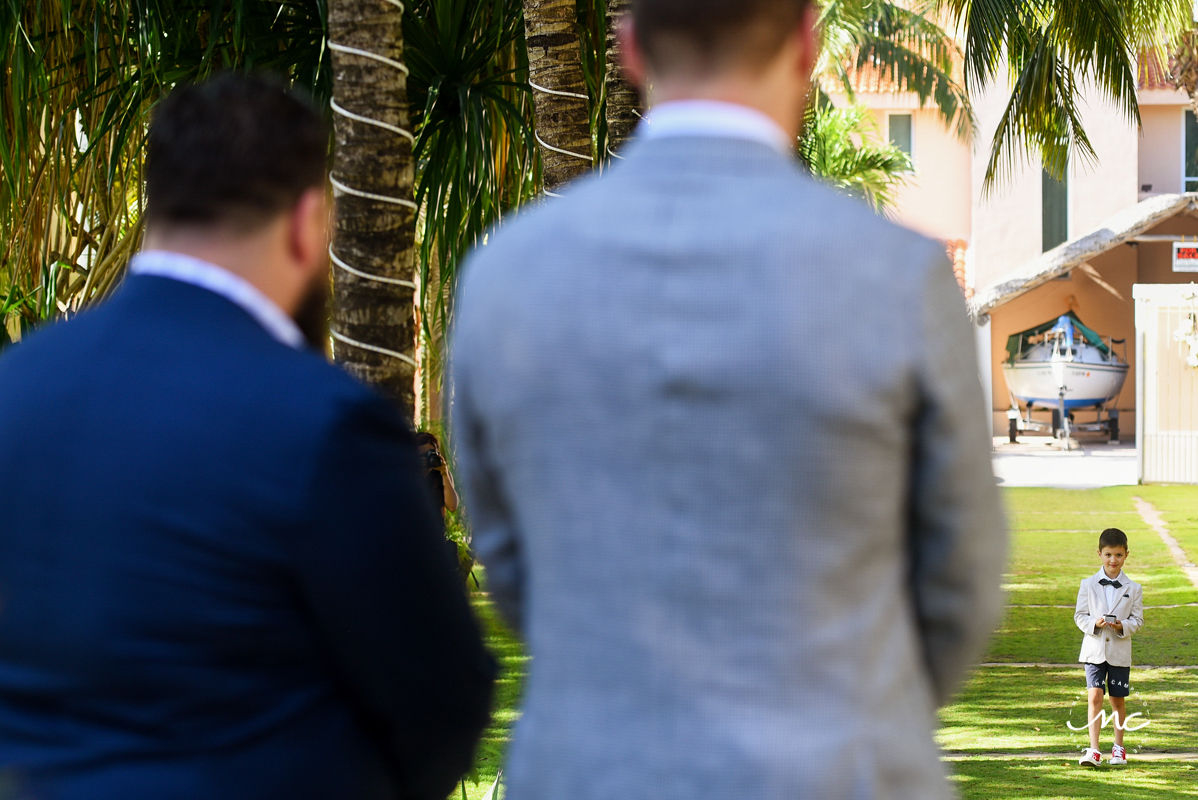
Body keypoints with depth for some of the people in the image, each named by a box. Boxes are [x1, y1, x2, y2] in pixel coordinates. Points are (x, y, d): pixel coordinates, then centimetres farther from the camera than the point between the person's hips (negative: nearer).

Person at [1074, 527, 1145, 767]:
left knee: (1118, 700, 9)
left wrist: (1123, 626, -17)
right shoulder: (1088, 585, 1)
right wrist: (1093, 624, -17)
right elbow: (1079, 615, 4)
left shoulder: (1133, 589, 1)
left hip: (1120, 651, 1)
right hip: (1094, 649, -1)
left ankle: (1119, 747, 24)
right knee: (1095, 696, -12)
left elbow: (1137, 619, 3)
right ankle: (1093, 750, -14)